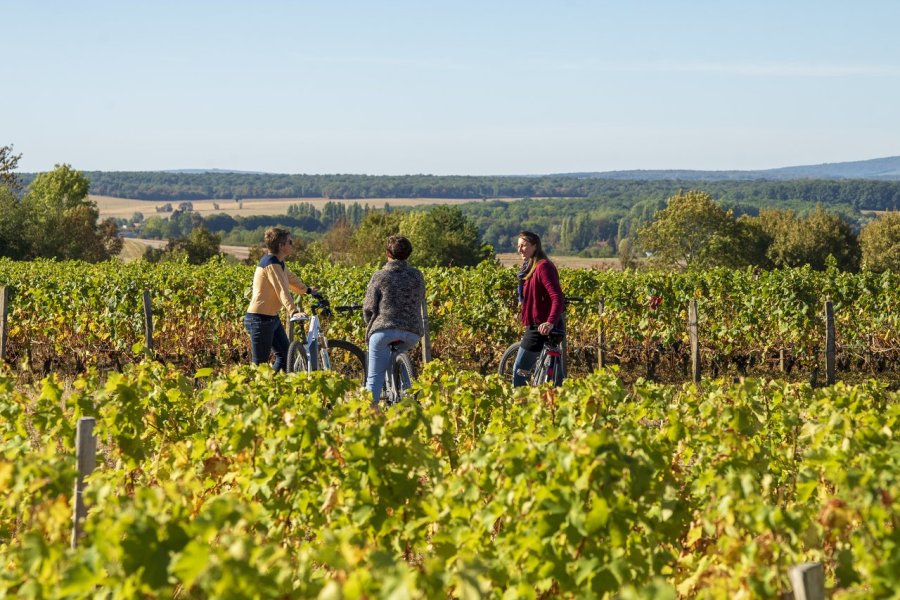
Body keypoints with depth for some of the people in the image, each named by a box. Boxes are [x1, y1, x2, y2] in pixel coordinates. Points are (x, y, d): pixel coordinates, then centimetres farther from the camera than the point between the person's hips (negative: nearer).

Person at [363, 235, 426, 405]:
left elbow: (369, 308, 0)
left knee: (374, 378, 2)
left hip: (384, 329, -4)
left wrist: (371, 326, 19)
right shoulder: (417, 275, 11)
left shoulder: (380, 276, 1)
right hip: (412, 333, 4)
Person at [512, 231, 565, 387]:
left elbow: (557, 297, -27)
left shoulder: (543, 267, -17)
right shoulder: (529, 267, 14)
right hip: (536, 325, 10)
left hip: (542, 327, -10)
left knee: (520, 370, -8)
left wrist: (550, 322, -39)